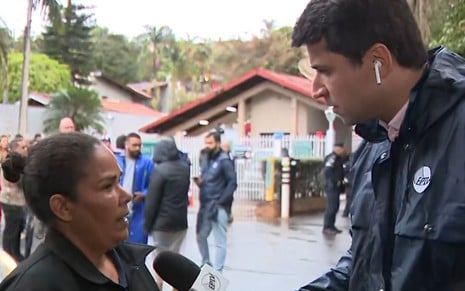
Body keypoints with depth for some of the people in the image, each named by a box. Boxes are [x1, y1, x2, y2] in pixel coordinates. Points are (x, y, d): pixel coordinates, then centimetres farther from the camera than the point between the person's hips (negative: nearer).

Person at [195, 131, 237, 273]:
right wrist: (198, 181, -3)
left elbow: (232, 183, -14)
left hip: (218, 207, -8)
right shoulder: (204, 158, 11)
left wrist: (220, 201, -18)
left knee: (220, 242, -1)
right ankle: (206, 264, 38)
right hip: (204, 205, 8)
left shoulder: (224, 161, -10)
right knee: (200, 236, 18)